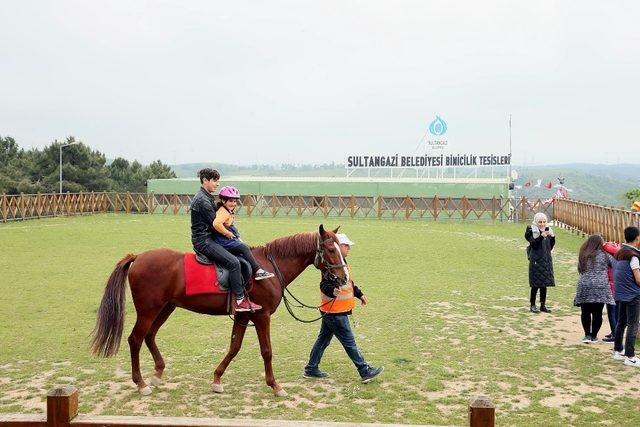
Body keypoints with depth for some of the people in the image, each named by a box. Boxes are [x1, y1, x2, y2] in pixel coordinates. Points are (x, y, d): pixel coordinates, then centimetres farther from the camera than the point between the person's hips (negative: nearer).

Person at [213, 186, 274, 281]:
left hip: (230, 239, 11)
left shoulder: (228, 212, 17)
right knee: (244, 248, -16)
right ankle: (258, 271, -18)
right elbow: (216, 223, -34)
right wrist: (227, 233, -24)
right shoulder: (223, 212, -17)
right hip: (224, 241, -11)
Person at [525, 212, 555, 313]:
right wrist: (541, 236, -31)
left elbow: (550, 247, 10)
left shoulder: (547, 230, 9)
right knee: (536, 284, -2)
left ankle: (543, 305, 18)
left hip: (546, 260, 5)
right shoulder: (532, 231, -6)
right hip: (536, 260, -5)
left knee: (544, 284, 9)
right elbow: (534, 243, -20)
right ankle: (532, 305, 8)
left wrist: (552, 237, -5)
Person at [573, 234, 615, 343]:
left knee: (585, 312, 10)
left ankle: (587, 335, 2)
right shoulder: (604, 255, 1)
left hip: (584, 287, 2)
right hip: (600, 288, -2)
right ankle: (594, 336, 12)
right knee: (597, 313, 6)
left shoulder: (583, 256, 10)